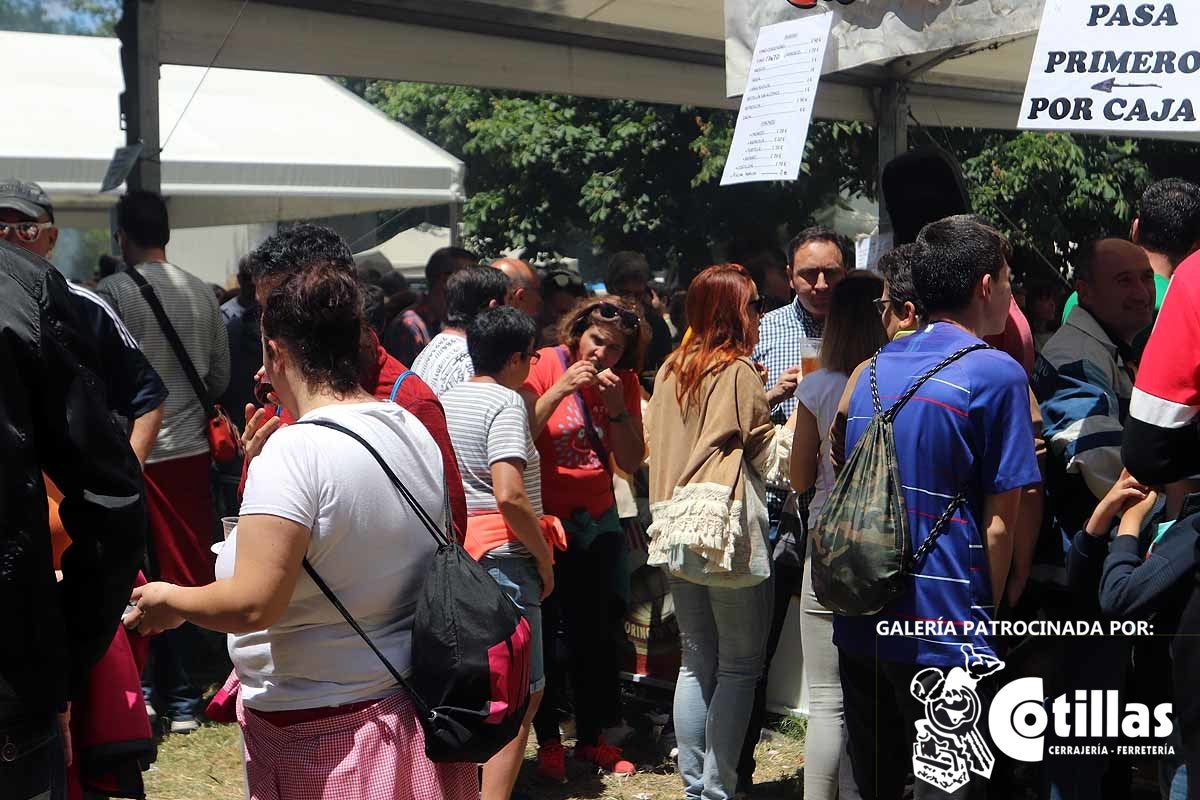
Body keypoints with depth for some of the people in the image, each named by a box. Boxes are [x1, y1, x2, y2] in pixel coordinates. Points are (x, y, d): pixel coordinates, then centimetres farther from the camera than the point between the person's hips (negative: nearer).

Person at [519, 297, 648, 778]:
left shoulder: (625, 383, 1)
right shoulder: (545, 367, -11)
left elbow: (631, 462, -5)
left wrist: (616, 407, -17)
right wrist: (561, 389, -27)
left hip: (598, 520, 4)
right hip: (545, 518, -4)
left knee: (598, 633, 9)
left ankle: (591, 737, 23)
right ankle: (548, 741, 14)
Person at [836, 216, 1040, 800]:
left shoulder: (875, 368, 10)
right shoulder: (996, 374, -11)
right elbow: (999, 522, -10)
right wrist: (986, 615, 3)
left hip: (859, 625, 7)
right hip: (943, 634, -7)